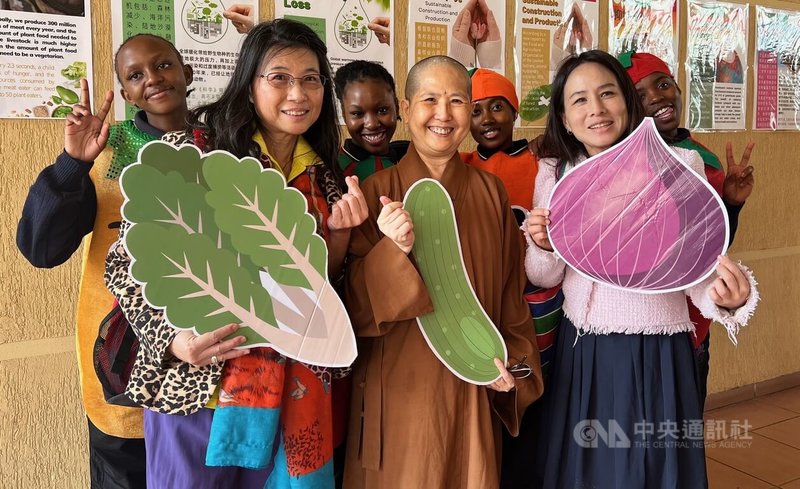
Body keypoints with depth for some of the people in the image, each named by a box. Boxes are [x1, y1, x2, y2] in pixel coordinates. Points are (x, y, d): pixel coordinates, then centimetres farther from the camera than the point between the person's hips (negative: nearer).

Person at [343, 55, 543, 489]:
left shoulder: (490, 192, 3)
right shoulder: (377, 192, -6)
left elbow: (510, 295, 10)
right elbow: (357, 306, -11)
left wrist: (514, 363, 2)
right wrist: (395, 250, -26)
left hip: (474, 392, 3)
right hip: (398, 391, -2)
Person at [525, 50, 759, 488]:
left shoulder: (680, 166, -10)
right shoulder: (553, 172, -1)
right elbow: (542, 279, 5)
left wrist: (728, 299, -27)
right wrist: (543, 247, -16)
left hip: (657, 356, -2)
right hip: (580, 355, 3)